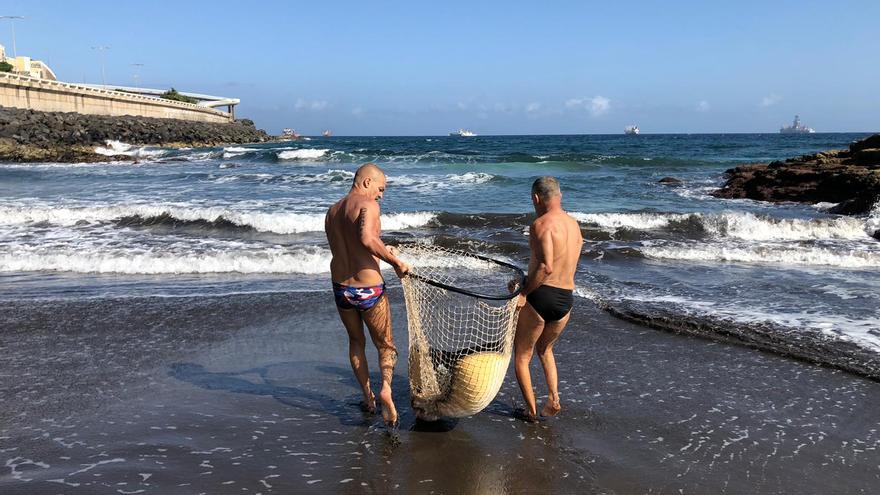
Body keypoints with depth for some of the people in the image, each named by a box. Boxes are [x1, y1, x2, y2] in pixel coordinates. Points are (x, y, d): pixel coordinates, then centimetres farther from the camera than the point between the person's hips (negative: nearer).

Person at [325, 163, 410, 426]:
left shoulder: (332, 212, 10)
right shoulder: (368, 204, -13)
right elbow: (367, 238, -32)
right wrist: (395, 261, -22)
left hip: (341, 288, 6)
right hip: (369, 290, -6)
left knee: (356, 341, 25)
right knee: (386, 345, 11)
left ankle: (368, 397, 29)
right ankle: (386, 387, -15)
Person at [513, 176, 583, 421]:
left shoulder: (541, 224, -14)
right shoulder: (574, 224, 11)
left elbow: (546, 267, -26)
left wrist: (524, 292, -17)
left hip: (541, 296, -7)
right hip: (566, 299, 7)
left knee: (521, 355, 12)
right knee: (545, 349, 29)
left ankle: (531, 410, 15)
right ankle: (553, 398, 16)